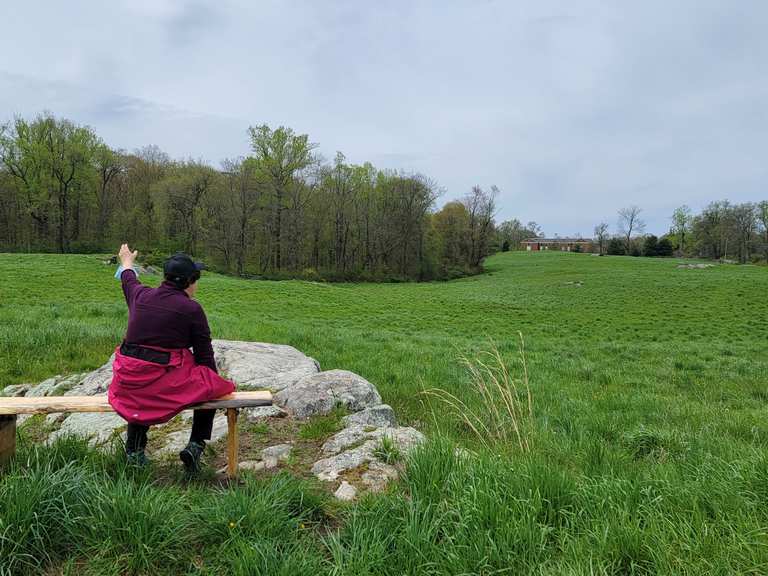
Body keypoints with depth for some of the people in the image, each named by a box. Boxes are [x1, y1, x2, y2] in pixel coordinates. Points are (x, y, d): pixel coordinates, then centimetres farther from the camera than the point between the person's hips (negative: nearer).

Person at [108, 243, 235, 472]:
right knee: (212, 387, 17)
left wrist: (127, 262, 54)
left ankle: (134, 450, 32)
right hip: (166, 381, -5)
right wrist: (214, 380, 14)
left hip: (128, 380, 5)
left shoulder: (141, 295, 5)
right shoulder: (192, 309, -9)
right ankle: (195, 446, 11)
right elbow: (204, 355, -3)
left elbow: (128, 280, 32)